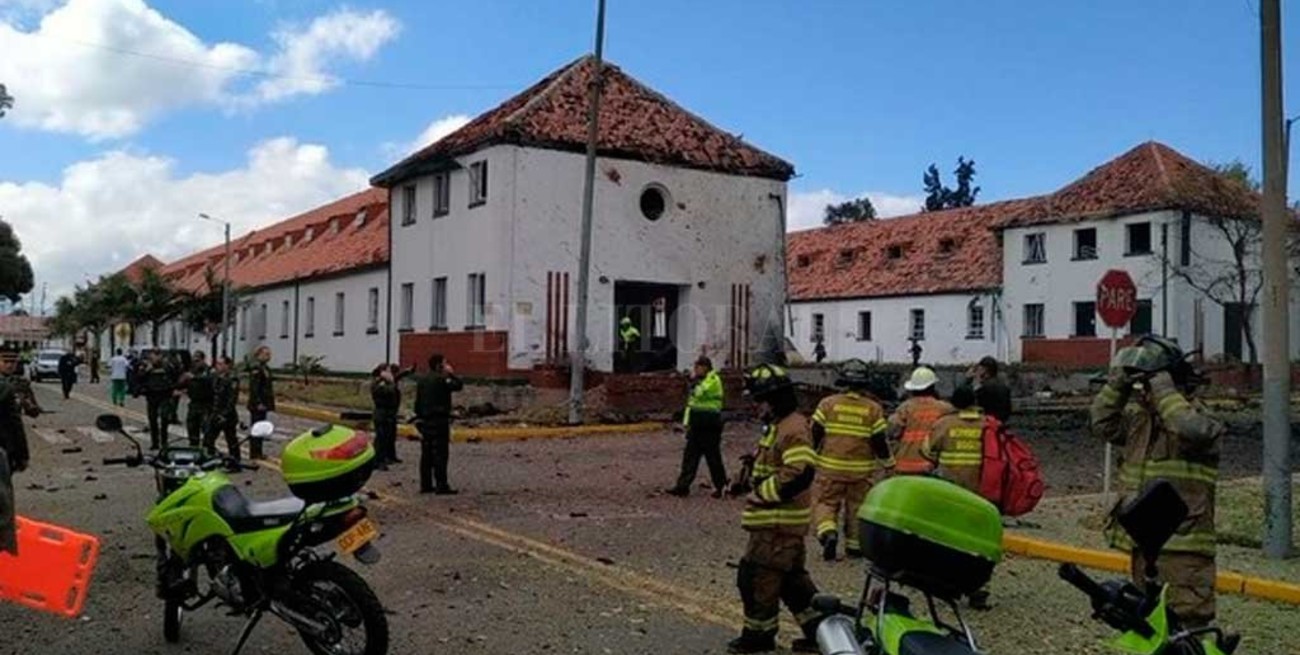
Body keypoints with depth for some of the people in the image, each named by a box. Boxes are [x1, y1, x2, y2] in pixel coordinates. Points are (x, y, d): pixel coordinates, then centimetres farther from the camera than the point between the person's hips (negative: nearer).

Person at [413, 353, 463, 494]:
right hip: (439, 420, -8)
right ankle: (441, 486, -7)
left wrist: (419, 417, 20)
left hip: (424, 420, 8)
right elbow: (458, 386, -14)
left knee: (426, 454, 11)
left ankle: (425, 485, 15)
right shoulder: (441, 379, -14)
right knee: (440, 453, -6)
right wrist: (451, 374, -1)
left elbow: (417, 402, 15)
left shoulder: (421, 379, 13)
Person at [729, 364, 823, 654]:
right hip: (781, 520, 10)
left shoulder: (794, 429, -19)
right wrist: (750, 477, 11)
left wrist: (762, 492, -21)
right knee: (791, 577, 17)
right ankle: (820, 629, 24)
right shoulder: (778, 426, 14)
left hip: (778, 522, -10)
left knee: (756, 576, 0)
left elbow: (800, 474, -30)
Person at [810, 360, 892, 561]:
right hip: (861, 469, 1)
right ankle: (854, 545, 23)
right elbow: (879, 441, -3)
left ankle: (828, 532, -17)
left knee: (825, 502, 7)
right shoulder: (873, 409, -3)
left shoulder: (827, 404, -4)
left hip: (831, 467, -1)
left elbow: (814, 434, -3)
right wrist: (887, 463, 13)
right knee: (857, 507, 16)